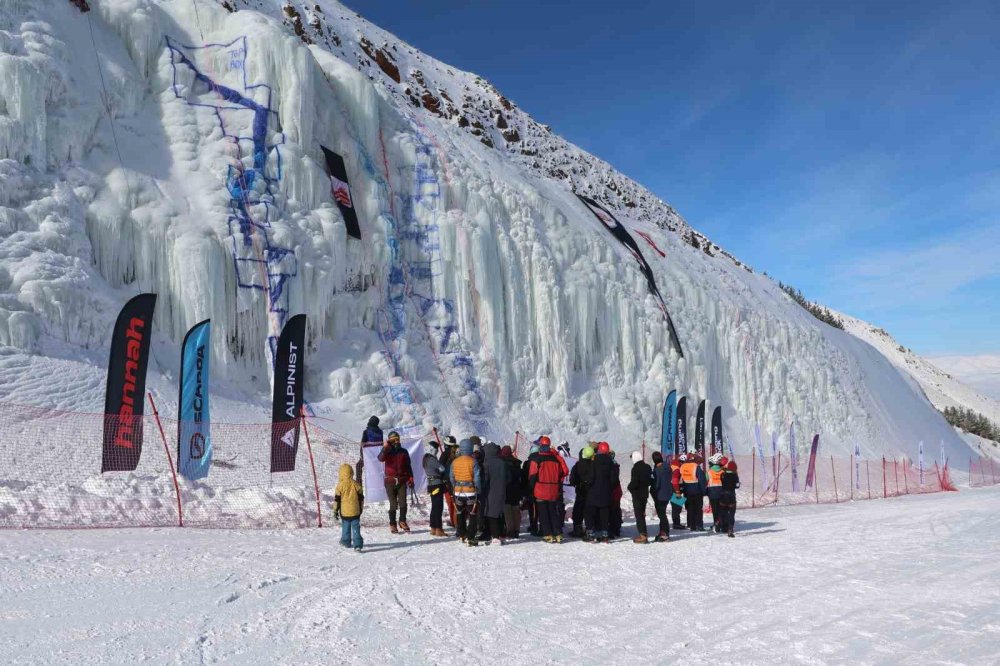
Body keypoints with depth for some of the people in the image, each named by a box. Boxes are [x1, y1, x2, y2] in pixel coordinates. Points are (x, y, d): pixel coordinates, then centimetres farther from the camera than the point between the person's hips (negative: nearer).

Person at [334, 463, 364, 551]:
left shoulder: (340, 485, -9)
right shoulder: (356, 484, -1)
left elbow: (336, 499, -5)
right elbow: (361, 498, 8)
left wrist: (335, 510, 6)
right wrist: (361, 508, 21)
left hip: (344, 511, -1)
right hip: (355, 511, 1)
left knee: (345, 527, 17)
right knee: (356, 528, 0)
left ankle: (346, 542, 30)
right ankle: (357, 545, -7)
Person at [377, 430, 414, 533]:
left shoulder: (404, 452, 10)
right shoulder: (387, 451, 3)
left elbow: (408, 466, 14)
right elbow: (381, 459, -20)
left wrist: (410, 479, 8)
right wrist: (385, 447, -31)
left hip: (402, 481, 2)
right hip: (390, 481, -2)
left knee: (403, 503, -6)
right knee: (393, 504, 0)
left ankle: (402, 521, 12)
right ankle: (392, 524, 12)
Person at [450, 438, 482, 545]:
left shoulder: (454, 462, -1)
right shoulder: (473, 461, -14)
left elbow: (452, 478, 7)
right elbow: (477, 477, -13)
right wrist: (478, 490, -2)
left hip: (458, 492, 4)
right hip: (470, 492, -4)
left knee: (460, 514, 18)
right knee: (472, 515, 4)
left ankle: (462, 535, 24)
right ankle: (470, 538, 0)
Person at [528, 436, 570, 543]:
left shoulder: (536, 460, -11)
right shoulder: (556, 458, 3)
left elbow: (532, 476, -11)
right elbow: (565, 471, 7)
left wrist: (531, 489, 0)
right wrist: (558, 483, 18)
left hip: (540, 491, -4)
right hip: (554, 492, 4)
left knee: (543, 514, 4)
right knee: (553, 513, 13)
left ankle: (548, 535, 0)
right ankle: (558, 534, 10)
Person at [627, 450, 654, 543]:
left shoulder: (636, 468, -19)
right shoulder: (647, 467, 6)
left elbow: (634, 483, -21)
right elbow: (651, 480, 11)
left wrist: (630, 487, -2)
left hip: (637, 494, -8)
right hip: (645, 493, 8)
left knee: (639, 514, -3)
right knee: (642, 514, 17)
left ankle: (643, 535, -6)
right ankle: (643, 534, 23)